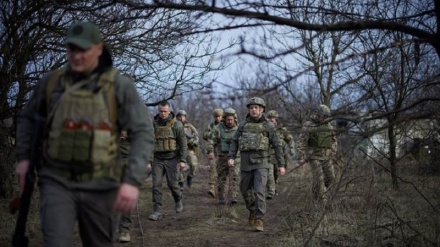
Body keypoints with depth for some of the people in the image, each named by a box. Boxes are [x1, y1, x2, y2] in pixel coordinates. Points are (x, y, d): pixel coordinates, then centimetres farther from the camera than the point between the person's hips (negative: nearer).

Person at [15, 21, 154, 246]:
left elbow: (143, 133, -12)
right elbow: (28, 118, 19)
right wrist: (23, 157, 7)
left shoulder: (120, 86, -7)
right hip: (57, 182, 1)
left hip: (98, 186, 0)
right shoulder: (51, 81, 2)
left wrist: (133, 181, -23)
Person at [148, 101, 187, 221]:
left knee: (172, 184, -1)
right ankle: (157, 211, -1)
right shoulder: (154, 124, 3)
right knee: (156, 185, -5)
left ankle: (178, 200, 30)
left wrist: (183, 160, -11)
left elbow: (183, 143, -5)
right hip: (158, 159, 3)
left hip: (172, 159, -2)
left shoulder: (177, 125, -5)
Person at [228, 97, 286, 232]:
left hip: (261, 163, -4)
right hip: (246, 163, 4)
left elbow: (277, 146, 1)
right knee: (246, 190, 13)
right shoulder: (243, 125, 7)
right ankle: (253, 211, 39)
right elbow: (234, 142, 6)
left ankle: (258, 220, -10)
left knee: (259, 191, -16)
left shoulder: (268, 126, -1)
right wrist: (231, 157, -9)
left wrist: (281, 165, -2)